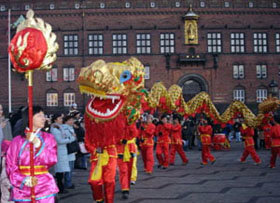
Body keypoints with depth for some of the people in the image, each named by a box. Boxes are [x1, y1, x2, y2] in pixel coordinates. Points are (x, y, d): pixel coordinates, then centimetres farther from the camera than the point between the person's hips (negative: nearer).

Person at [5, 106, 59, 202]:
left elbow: (52, 160, -5)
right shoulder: (17, 141, 2)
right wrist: (24, 180, -16)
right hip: (22, 189, -1)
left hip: (44, 188, 1)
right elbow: (10, 166, -1)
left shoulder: (48, 138, 6)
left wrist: (38, 144, -14)